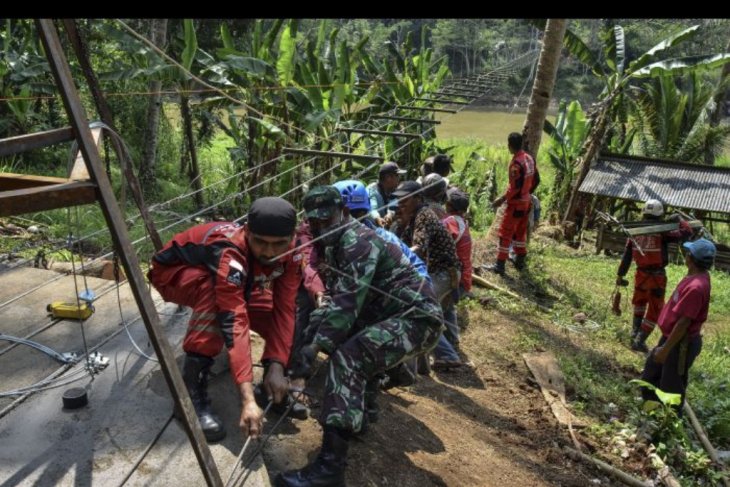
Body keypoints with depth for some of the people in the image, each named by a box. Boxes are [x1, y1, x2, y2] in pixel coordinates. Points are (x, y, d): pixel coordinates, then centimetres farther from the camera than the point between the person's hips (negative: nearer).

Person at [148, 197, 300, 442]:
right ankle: (192, 388, -27)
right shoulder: (228, 254, -42)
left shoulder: (290, 252, -23)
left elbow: (283, 310, -21)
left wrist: (276, 367, -32)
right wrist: (248, 399, -50)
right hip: (173, 272, -5)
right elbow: (235, 323, -47)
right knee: (213, 291, -38)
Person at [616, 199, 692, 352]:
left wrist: (620, 274, 7)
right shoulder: (661, 232, -16)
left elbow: (627, 256, 0)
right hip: (657, 276, -5)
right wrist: (679, 220, 4)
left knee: (639, 302, 29)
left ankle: (635, 333, 38)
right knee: (654, 310, 8)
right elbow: (686, 232, -16)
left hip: (641, 274, 5)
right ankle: (639, 341, 7)